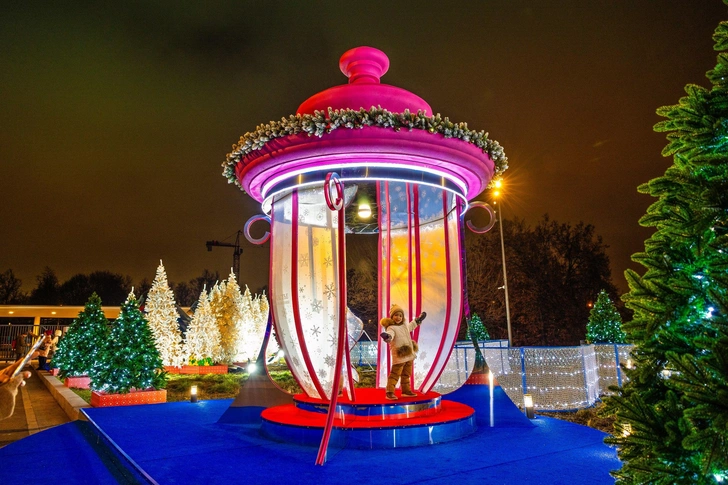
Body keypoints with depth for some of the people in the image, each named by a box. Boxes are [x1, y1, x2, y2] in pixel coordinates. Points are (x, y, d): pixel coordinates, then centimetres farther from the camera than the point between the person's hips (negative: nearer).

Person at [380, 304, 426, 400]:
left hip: (409, 355, 9)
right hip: (399, 356, -9)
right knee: (395, 374, -11)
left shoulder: (404, 326, 12)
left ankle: (406, 390, 30)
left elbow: (411, 326, 36)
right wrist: (387, 337, -61)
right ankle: (389, 392, -7)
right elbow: (390, 335, -38)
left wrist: (417, 320, 45)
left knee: (406, 374, 18)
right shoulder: (391, 328, -15)